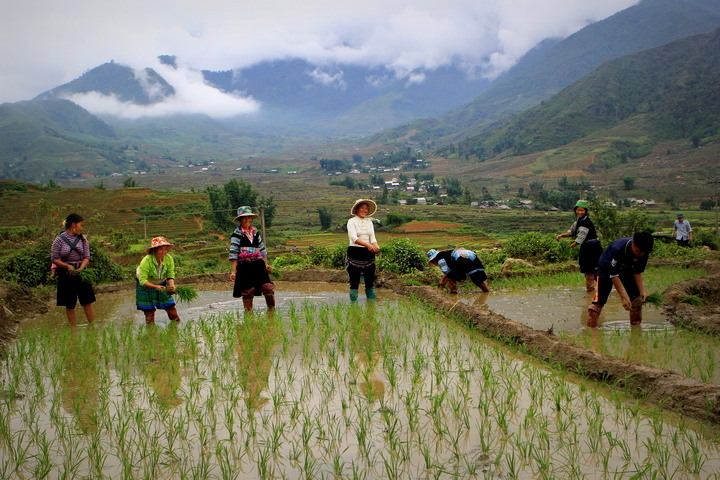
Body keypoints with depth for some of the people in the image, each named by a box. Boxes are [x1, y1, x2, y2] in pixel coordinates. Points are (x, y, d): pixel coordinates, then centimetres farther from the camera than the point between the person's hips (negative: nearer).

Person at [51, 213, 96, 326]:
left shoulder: (83, 239, 3)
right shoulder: (60, 239, -8)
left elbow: (87, 257, 2)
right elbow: (54, 258, -7)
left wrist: (81, 267, -17)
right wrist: (68, 266, -20)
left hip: (81, 272, 3)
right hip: (66, 274, -3)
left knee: (87, 301, 2)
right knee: (69, 304, 5)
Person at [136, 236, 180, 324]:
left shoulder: (169, 259, -22)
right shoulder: (146, 261, -34)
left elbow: (170, 275, -17)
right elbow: (142, 280, -33)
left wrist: (171, 287, -36)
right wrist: (156, 286, -42)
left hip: (161, 284, 3)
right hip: (146, 285, -3)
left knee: (170, 307, -4)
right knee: (149, 311, 1)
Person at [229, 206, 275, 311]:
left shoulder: (255, 232, 15)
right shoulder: (237, 234, -3)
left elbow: (262, 249, 23)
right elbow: (233, 254, -5)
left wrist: (265, 264, 22)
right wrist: (234, 271, -9)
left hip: (258, 265, 4)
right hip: (245, 266, -4)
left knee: (268, 287, -4)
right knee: (247, 291, -1)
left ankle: (271, 309, 11)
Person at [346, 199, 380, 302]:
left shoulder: (369, 221, 13)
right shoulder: (352, 221, -3)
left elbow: (373, 237, 6)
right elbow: (354, 238, -16)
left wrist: (375, 246, -17)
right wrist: (367, 245, -30)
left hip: (368, 253, 5)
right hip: (355, 253, -5)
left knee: (370, 279, 6)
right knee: (354, 279, -2)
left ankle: (371, 299, 13)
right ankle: (353, 301, 5)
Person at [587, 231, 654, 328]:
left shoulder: (643, 253, -24)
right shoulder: (617, 248, -41)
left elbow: (637, 273, -11)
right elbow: (614, 275, -35)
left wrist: (642, 291, -23)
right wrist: (623, 297, -38)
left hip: (626, 270, 5)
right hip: (607, 269, -5)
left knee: (637, 297, -6)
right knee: (601, 297, -18)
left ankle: (636, 324, 8)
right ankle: (591, 326, -16)